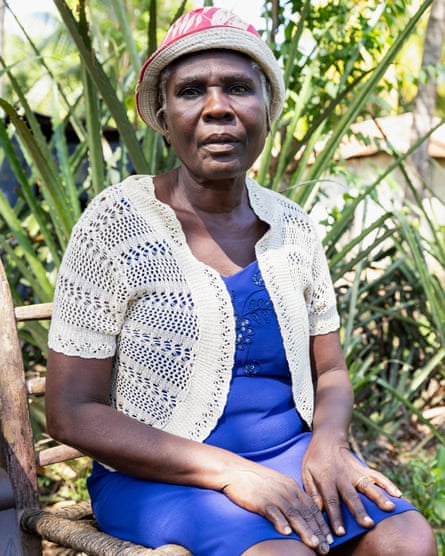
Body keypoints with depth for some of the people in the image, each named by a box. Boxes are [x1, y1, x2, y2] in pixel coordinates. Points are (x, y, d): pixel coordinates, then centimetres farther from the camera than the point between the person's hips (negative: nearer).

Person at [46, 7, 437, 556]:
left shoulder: (292, 227, 5)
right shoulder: (116, 223, -9)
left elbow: (329, 371, 13)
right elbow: (71, 413, -11)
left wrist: (328, 442, -11)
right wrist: (228, 472, -20)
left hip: (291, 453, 5)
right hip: (160, 474, -4)